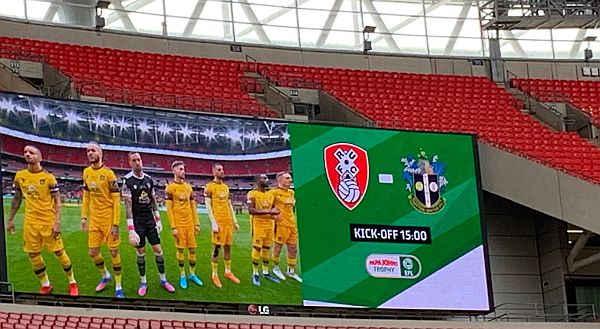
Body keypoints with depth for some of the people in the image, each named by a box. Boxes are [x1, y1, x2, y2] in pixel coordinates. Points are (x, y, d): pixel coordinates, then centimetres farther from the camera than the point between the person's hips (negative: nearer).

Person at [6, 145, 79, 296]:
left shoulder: (48, 177, -8)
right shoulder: (20, 176, 3)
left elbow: (57, 201, -6)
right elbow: (17, 199, 14)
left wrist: (57, 222, -13)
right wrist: (10, 219, 13)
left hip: (48, 221, -4)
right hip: (30, 222, 4)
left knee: (59, 252, 1)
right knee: (33, 255, 6)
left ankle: (72, 282, 17)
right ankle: (46, 285, 22)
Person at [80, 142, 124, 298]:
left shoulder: (108, 173, -13)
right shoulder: (86, 173, 5)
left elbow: (117, 200, -13)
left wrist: (115, 224, -15)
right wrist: (84, 216, 10)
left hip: (109, 219, -6)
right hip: (94, 220, 6)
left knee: (113, 251, 1)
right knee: (92, 252, 8)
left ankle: (118, 286, 12)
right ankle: (105, 276, 35)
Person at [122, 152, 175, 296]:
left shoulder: (149, 179, 4)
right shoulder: (127, 181, -12)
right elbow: (128, 206, -17)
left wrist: (158, 220, 9)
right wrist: (131, 229, -22)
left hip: (150, 220, 4)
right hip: (137, 222, -4)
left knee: (158, 250, 3)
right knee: (141, 253, 1)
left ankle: (163, 280, 14)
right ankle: (143, 282, 13)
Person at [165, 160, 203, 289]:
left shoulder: (188, 187, 11)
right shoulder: (170, 188, -6)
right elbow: (169, 208, -8)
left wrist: (197, 224, 12)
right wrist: (173, 227, -12)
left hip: (190, 223, 5)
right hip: (179, 224, -5)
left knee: (192, 248, 7)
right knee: (180, 249, 0)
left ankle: (192, 274, 18)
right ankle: (182, 276, 10)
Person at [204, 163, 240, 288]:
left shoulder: (226, 187, 16)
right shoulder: (209, 186, -5)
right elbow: (208, 205, -9)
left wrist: (234, 221, 16)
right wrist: (213, 223, -16)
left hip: (228, 221, 6)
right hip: (218, 222, -6)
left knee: (228, 247, 11)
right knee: (217, 248, -4)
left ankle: (228, 272, 20)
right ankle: (214, 275, 3)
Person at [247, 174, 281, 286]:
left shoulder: (270, 194, 13)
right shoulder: (253, 194, -11)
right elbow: (251, 210, -21)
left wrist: (275, 212, -2)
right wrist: (267, 211, -26)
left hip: (269, 223, 7)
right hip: (258, 224, -7)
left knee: (267, 248, 11)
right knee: (257, 248, -4)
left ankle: (266, 272, 19)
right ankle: (255, 274, 3)